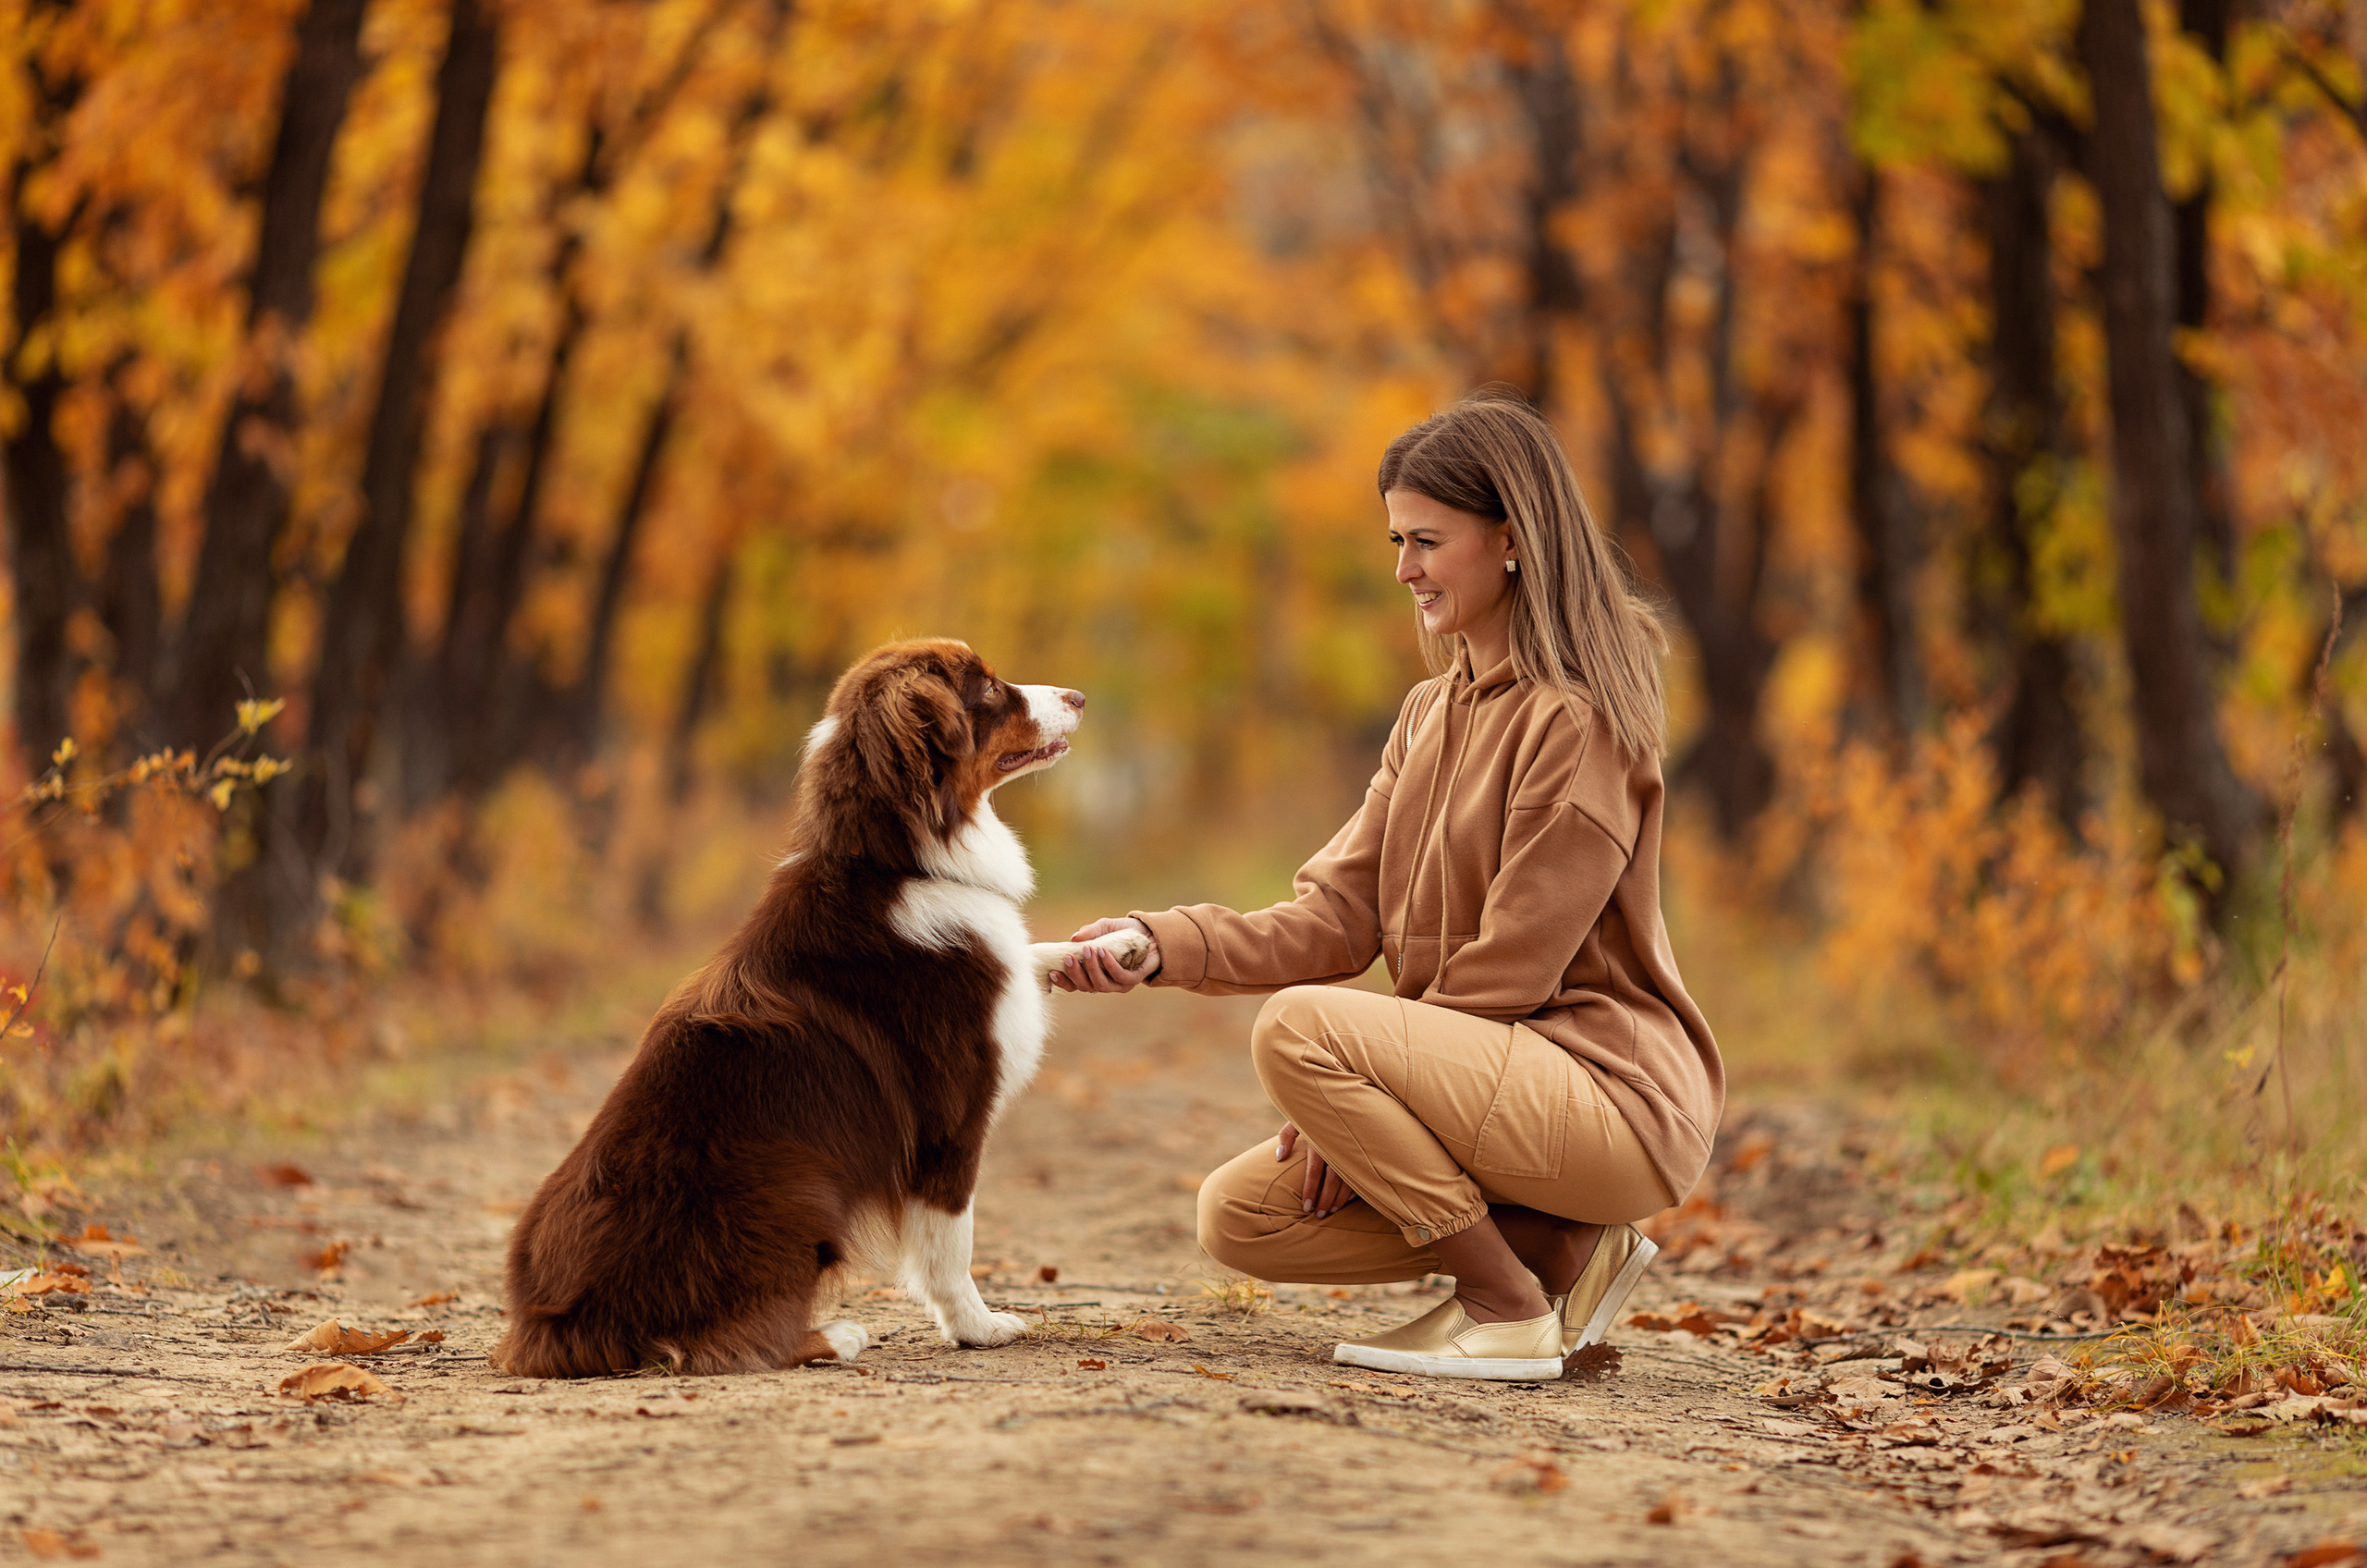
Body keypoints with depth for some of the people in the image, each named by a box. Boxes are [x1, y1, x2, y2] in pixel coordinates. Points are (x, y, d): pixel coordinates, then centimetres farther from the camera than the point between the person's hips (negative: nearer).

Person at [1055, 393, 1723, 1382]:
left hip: (1614, 1097, -9)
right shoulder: (1431, 715, 14)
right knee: (1238, 1216, 0)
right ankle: (1561, 1249, 4)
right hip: (1489, 1080, 9)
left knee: (1297, 1026, -26)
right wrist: (1163, 944, -10)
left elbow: (1512, 967, -17)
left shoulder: (1577, 717, -13)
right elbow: (1339, 919, 5)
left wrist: (1346, 1102, -14)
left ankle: (1508, 1309, -14)